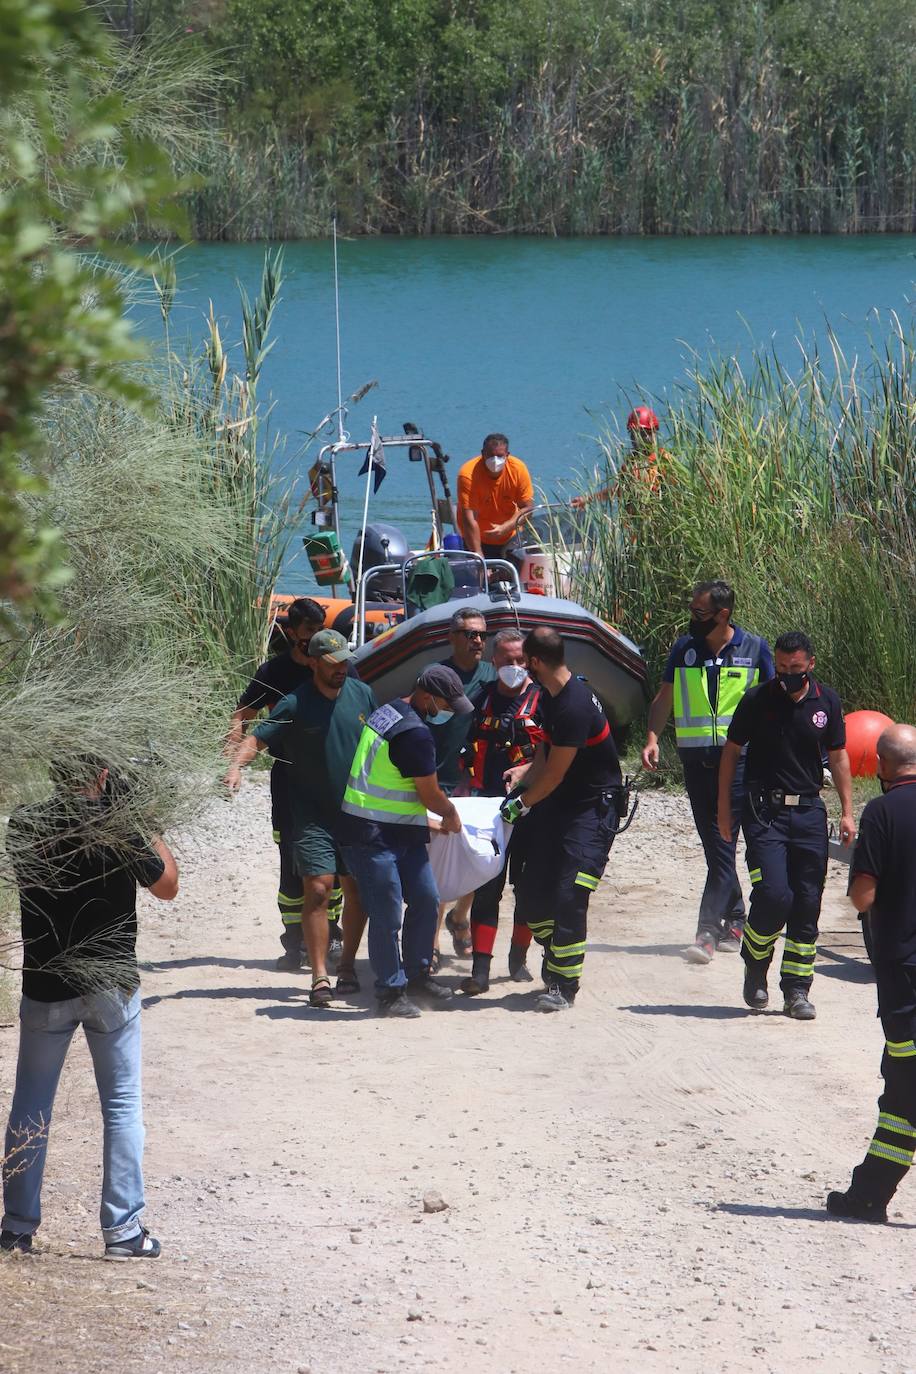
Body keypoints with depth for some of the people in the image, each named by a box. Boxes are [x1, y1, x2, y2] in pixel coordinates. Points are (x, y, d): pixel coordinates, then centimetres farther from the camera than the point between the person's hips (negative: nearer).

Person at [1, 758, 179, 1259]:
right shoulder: (120, 827, -13)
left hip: (45, 987, 2)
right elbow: (167, 885, -1)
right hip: (111, 985, -2)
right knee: (122, 1106, 5)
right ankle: (122, 1230, 4)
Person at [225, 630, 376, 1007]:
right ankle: (320, 978, -12)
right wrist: (237, 764, -33)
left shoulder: (362, 694, 3)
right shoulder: (296, 705, -10)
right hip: (313, 816, -4)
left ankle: (347, 965, 24)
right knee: (317, 888, -13)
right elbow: (257, 738, -14)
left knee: (357, 889, 9)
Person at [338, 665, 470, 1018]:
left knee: (426, 899, 12)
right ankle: (391, 992, 2)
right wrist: (451, 814, 9)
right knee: (387, 914, -5)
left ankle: (416, 975, 24)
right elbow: (430, 796, -11)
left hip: (403, 834, 10)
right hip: (372, 836, -10)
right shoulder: (415, 733, -20)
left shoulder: (387, 712, 11)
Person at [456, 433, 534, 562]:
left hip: (509, 538, 3)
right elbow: (469, 519, -29)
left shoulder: (518, 469, -15)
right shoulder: (468, 474, -26)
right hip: (478, 539, -3)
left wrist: (505, 528, -27)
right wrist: (478, 556, -34)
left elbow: (527, 508, -10)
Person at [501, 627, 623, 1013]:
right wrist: (526, 770, 6)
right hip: (557, 804, 10)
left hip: (593, 808, -10)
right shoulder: (550, 696, 5)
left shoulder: (575, 707, -26)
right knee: (531, 890, 7)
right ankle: (556, 963, 25)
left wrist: (520, 805, -6)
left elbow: (554, 774, -20)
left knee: (569, 897, -14)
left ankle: (563, 986, -7)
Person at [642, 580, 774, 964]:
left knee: (723, 843, -11)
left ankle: (708, 931, -15)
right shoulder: (684, 648, 9)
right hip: (695, 757, 4)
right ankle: (734, 921, 22)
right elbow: (664, 698, 14)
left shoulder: (754, 648, 1)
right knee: (713, 843, 9)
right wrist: (652, 738, -1)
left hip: (737, 757, -4)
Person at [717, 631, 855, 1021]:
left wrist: (847, 812, 8)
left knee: (807, 904, 1)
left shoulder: (827, 702, 5)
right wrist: (724, 809, 4)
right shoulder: (756, 700, -3)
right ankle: (755, 966, 10)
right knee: (774, 896, -15)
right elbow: (731, 753, 6)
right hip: (764, 812, -3)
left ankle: (796, 990, 9)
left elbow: (837, 756, 13)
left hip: (809, 812, 3)